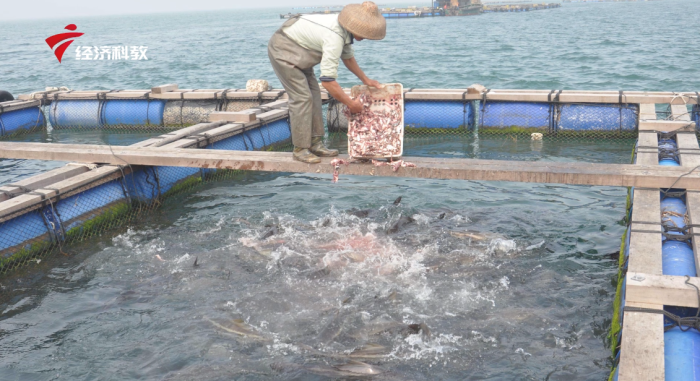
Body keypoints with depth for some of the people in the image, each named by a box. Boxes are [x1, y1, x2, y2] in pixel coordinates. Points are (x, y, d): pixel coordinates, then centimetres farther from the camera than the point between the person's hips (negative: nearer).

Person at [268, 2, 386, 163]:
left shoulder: (345, 30, -5)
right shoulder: (334, 38, -34)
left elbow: (348, 57, 15)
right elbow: (328, 81, -35)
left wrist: (365, 80, 16)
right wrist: (351, 103, -25)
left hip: (297, 51, 10)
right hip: (283, 50, -10)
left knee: (314, 94, 7)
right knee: (302, 97, -13)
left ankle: (315, 143, 10)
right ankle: (300, 149, -6)